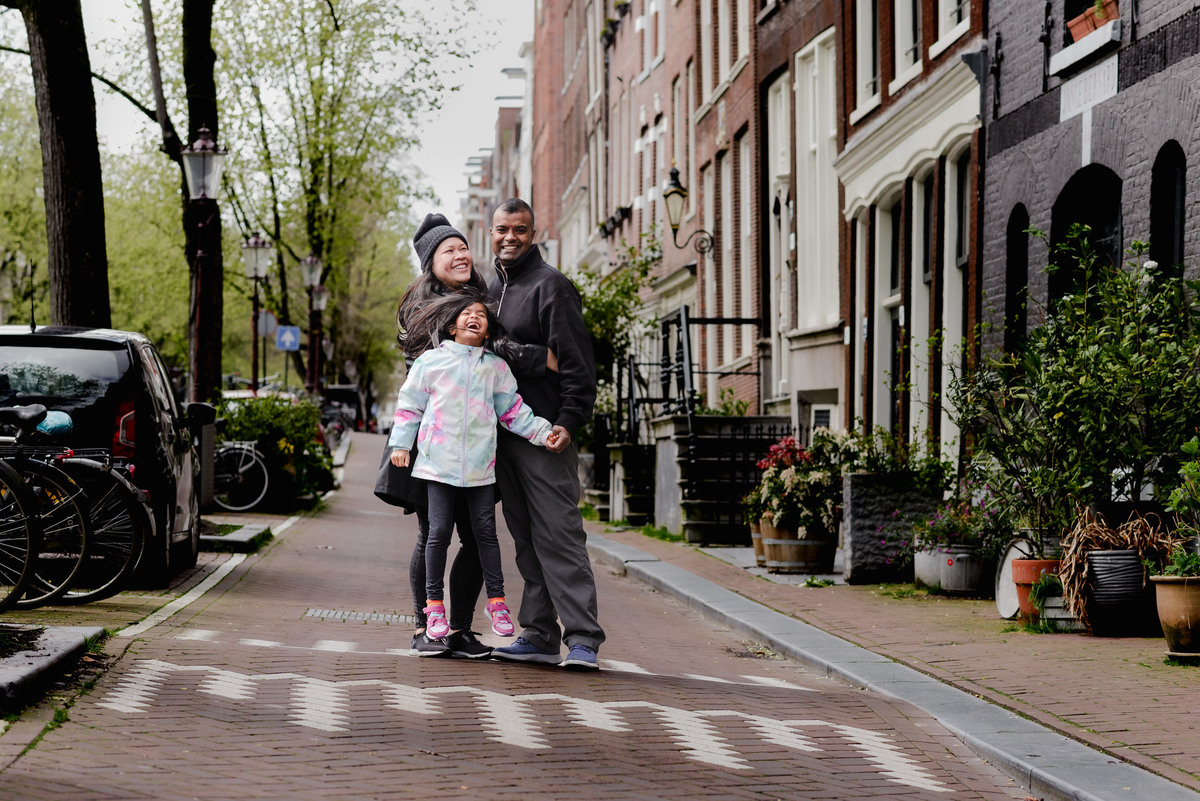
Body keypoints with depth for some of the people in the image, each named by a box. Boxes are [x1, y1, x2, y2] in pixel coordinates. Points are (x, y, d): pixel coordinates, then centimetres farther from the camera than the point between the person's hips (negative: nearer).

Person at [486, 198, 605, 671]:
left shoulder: (549, 285, -5)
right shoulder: (492, 290, 18)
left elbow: (577, 362, -11)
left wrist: (569, 421, -19)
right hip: (502, 434, 8)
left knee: (559, 533, -12)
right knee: (527, 539, 9)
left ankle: (583, 639, -13)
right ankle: (540, 636, 14)